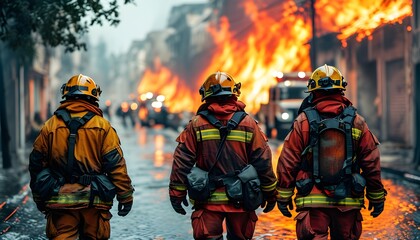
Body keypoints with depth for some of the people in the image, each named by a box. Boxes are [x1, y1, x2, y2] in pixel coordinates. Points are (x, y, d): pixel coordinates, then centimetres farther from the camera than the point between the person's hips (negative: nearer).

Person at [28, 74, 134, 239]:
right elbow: (116, 165, -6)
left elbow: (37, 165, 9)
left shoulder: (50, 126, 4)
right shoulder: (102, 126, -2)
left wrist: (39, 199, 20)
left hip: (59, 201, 1)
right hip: (94, 201, -1)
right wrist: (126, 197, 1)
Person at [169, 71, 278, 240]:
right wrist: (270, 194, 10)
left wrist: (177, 194, 5)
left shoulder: (196, 124, -3)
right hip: (240, 199, 1)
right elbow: (263, 162, 0)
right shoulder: (248, 123, -1)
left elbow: (182, 161, -3)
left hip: (208, 200, -1)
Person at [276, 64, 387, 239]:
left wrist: (283, 196, 5)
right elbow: (372, 163, 4)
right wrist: (376, 197, 13)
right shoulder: (357, 122, 1)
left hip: (312, 200, -2)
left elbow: (288, 162, -2)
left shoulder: (303, 122, -3)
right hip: (348, 201, 2)